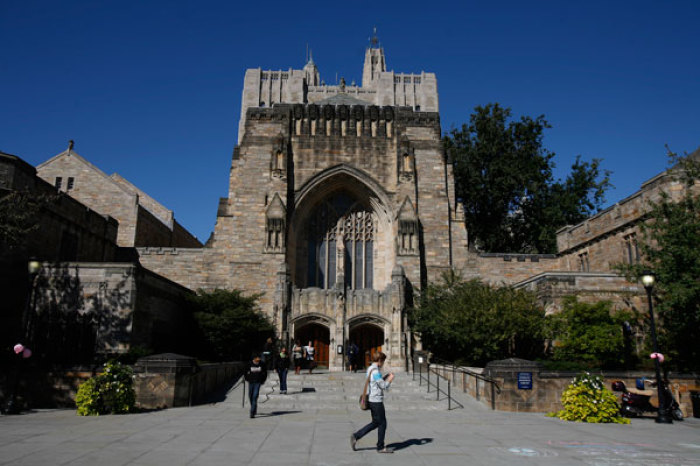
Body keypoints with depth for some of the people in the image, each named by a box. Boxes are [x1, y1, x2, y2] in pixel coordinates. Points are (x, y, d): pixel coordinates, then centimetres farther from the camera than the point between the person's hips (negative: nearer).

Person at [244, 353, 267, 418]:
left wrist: (263, 380, 5)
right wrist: (247, 379, 6)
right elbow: (246, 372, 10)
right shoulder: (250, 364, -5)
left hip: (258, 382, -2)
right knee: (250, 396, 11)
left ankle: (252, 412, -13)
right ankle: (254, 410, 32)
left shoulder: (262, 364, -4)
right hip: (251, 382, 2)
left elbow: (265, 373, 8)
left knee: (255, 396, -14)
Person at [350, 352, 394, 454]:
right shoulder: (376, 371, -19)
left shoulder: (370, 369, 11)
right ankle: (380, 447, 14)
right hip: (377, 401, -10)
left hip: (372, 400, 10)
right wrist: (390, 379, -1)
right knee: (382, 423, 3)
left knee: (375, 423, 16)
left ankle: (355, 437, 14)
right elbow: (384, 386, -17)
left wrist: (386, 376, 16)